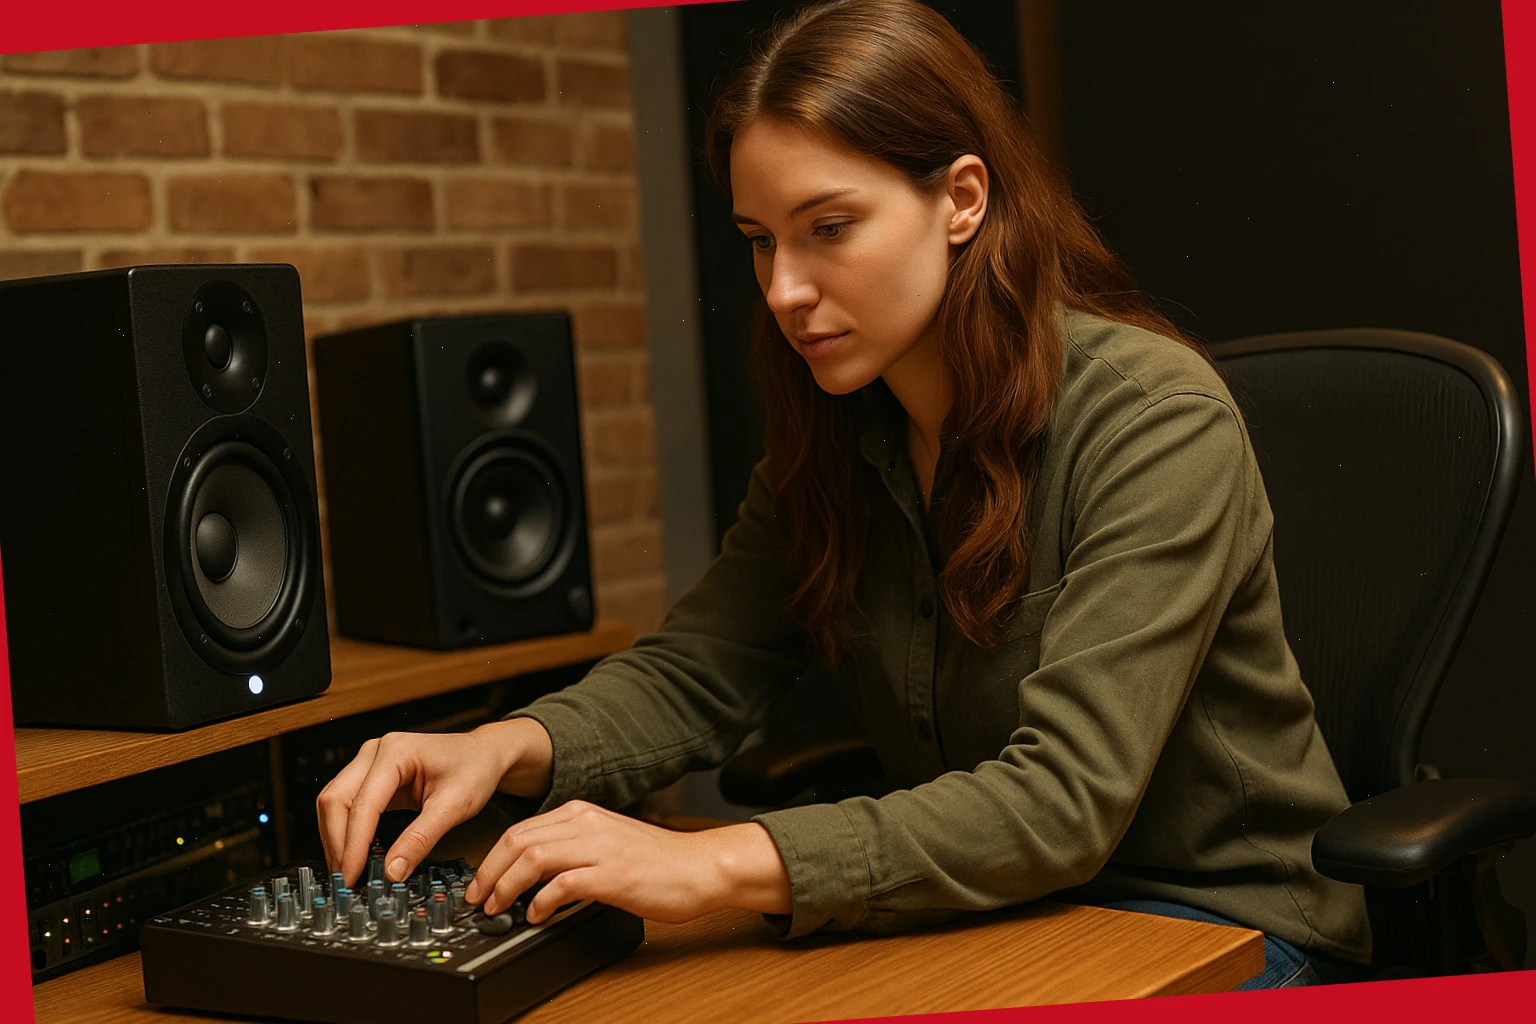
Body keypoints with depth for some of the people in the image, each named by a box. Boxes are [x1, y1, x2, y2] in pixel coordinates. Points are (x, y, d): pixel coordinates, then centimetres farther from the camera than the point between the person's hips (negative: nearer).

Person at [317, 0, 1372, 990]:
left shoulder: (1157, 421, -23)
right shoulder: (835, 435, 0)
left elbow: (1067, 798, -31)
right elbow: (694, 671, 0)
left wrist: (722, 864, -40)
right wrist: (510, 748, -21)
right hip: (987, 898, 5)